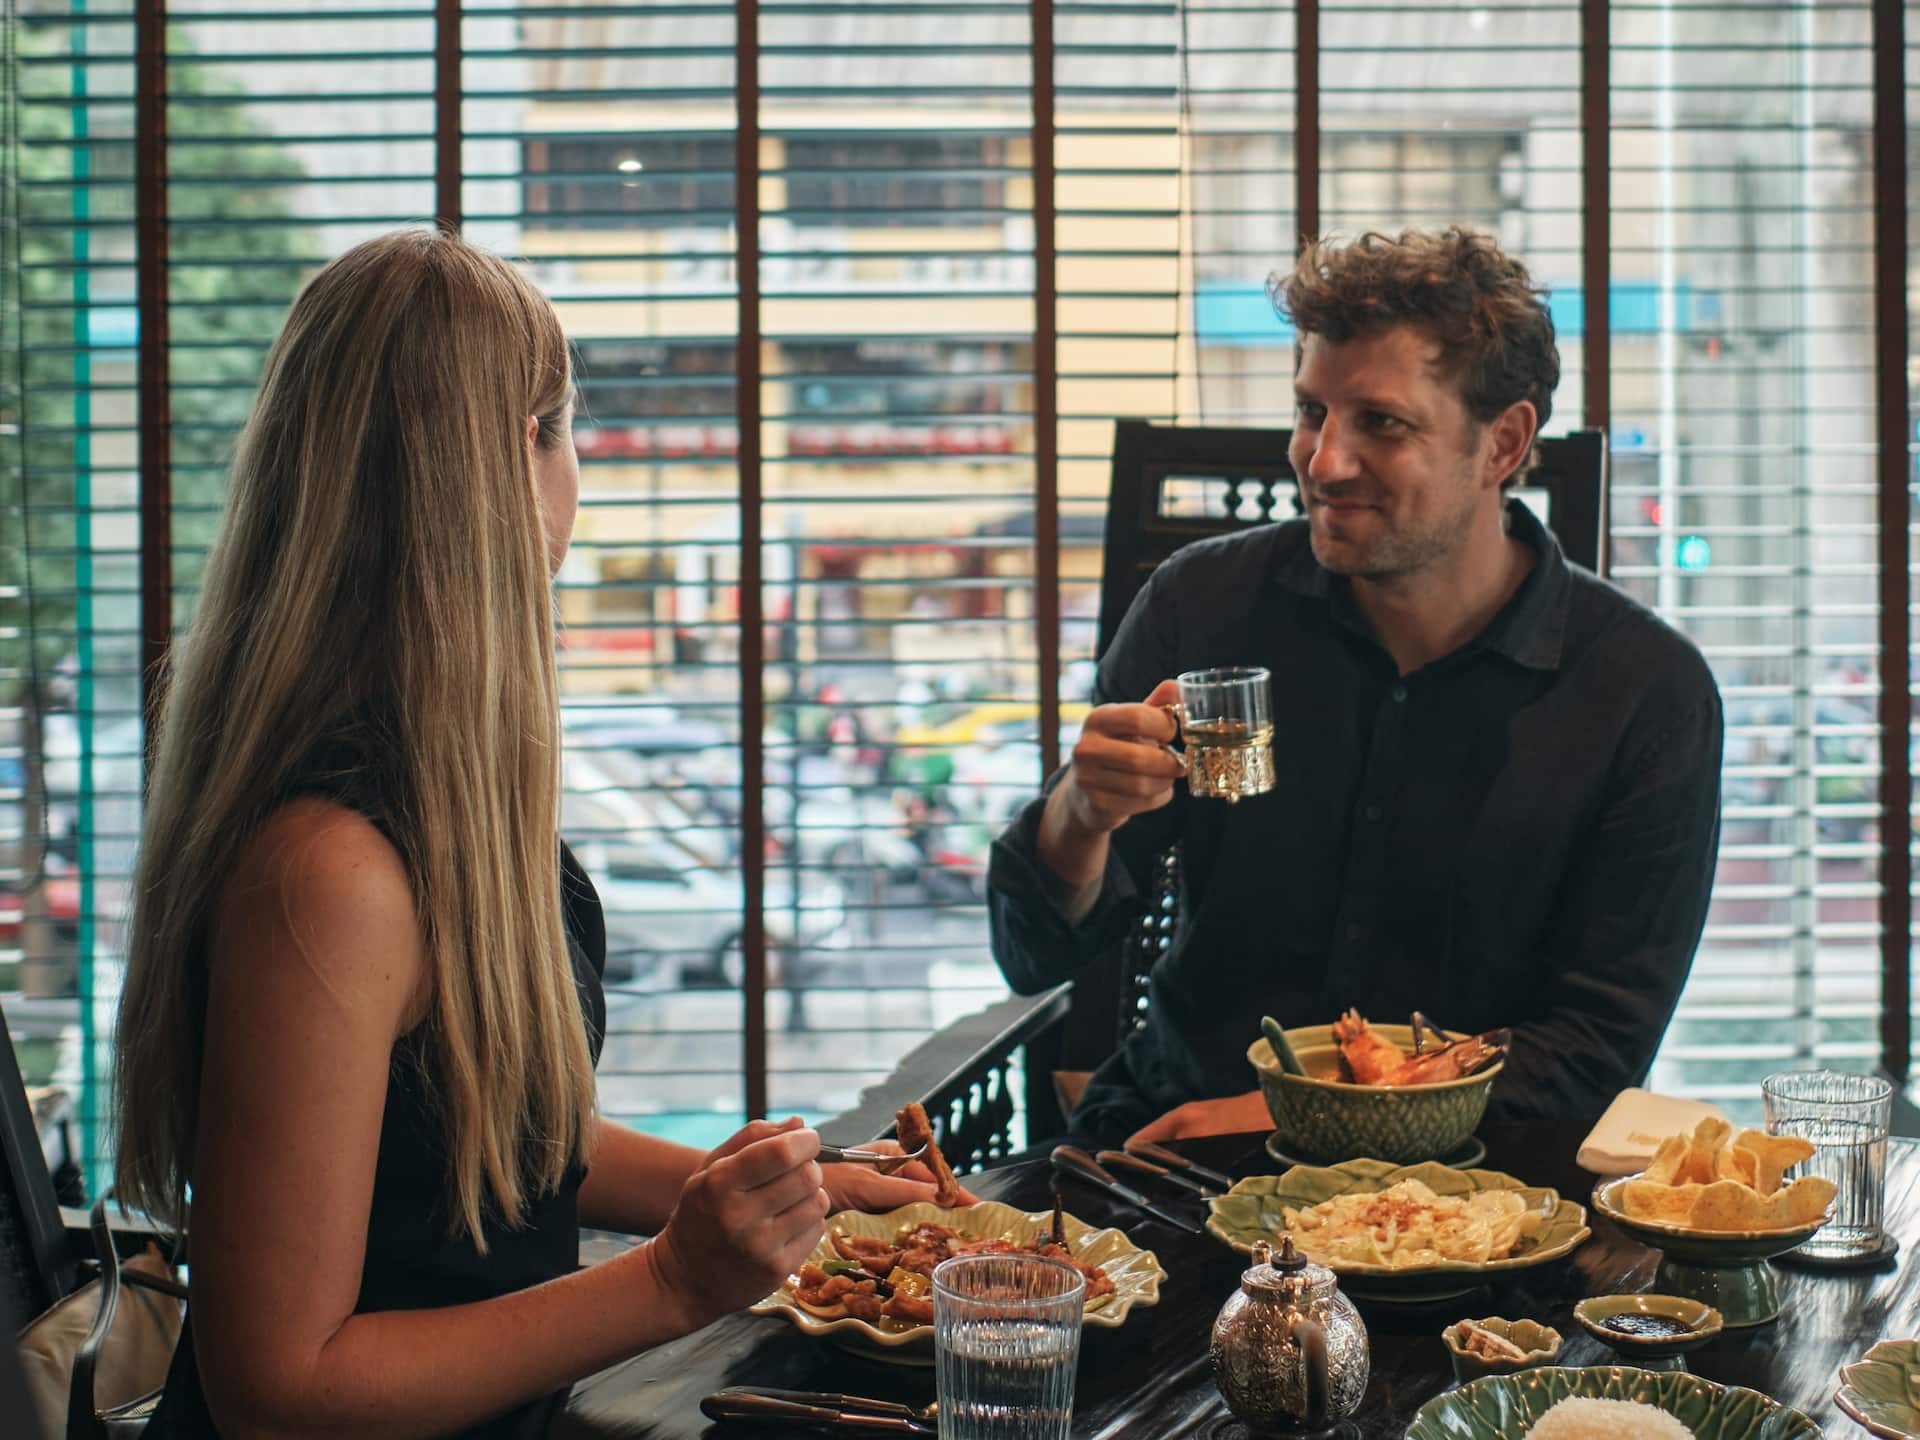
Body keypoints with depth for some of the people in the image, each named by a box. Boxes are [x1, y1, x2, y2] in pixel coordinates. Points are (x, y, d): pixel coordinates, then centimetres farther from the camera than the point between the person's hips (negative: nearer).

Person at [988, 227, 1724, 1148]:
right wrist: (1082, 816, -21)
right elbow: (1035, 958, 2)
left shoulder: (1646, 691, -5)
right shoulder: (1204, 604, 0)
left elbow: (1599, 1050, -4)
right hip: (1177, 1127, 1)